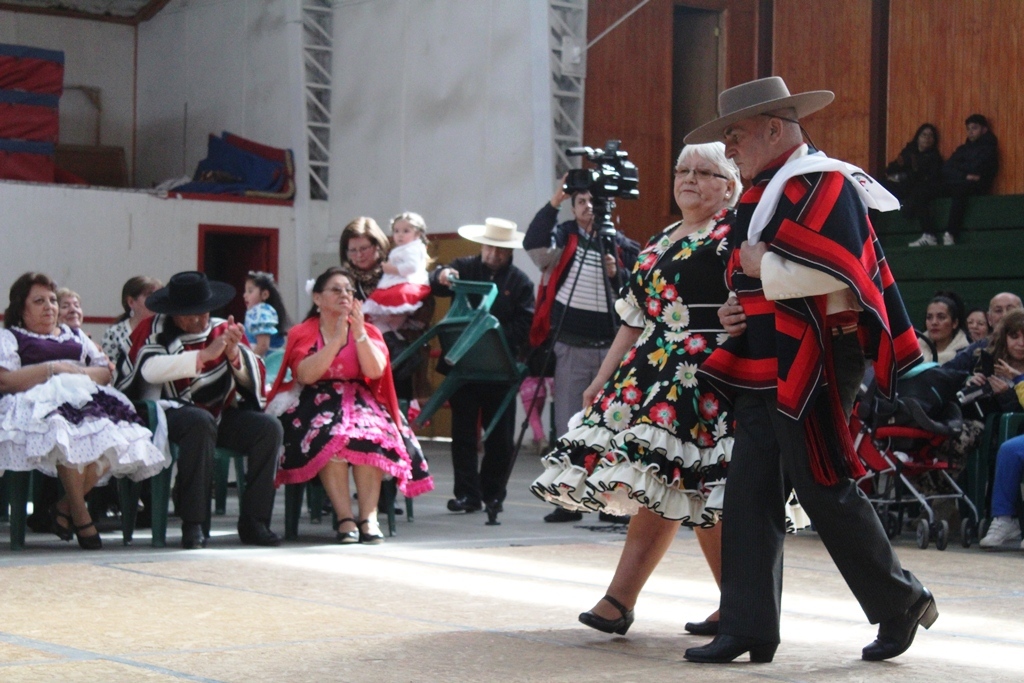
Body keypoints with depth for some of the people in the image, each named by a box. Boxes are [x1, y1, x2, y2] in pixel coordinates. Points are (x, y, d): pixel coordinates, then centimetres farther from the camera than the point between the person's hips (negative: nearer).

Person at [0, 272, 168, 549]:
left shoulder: (74, 335, 33)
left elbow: (106, 372, 22)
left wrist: (77, 373, 1)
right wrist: (54, 369, -4)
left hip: (86, 400, 5)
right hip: (42, 404, -5)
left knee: (115, 436, -30)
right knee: (69, 433, -41)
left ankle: (65, 507, -21)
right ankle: (81, 516, -30)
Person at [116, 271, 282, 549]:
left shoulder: (225, 329, 12)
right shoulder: (155, 329, 2)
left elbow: (254, 381, 4)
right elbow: (150, 369, -20)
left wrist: (235, 354, -17)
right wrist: (204, 355, -26)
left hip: (222, 414, 5)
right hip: (172, 412, -4)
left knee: (269, 426, -19)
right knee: (200, 422, -36)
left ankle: (253, 521, -15)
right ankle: (192, 524, -30)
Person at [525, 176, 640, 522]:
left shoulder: (621, 244, 9)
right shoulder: (564, 236, 5)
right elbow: (534, 245, -16)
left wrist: (617, 274, -10)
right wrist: (553, 203, -22)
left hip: (611, 348, 1)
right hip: (571, 347, -1)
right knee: (568, 428, 1)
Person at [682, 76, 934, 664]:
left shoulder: (822, 183, -12)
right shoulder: (769, 191, 19)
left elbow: (833, 272, -25)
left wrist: (761, 266, -14)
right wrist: (743, 308, 9)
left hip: (815, 365, -10)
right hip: (768, 368, 10)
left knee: (826, 489, -3)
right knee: (751, 495, 5)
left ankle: (901, 602, 16)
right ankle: (748, 628, 8)